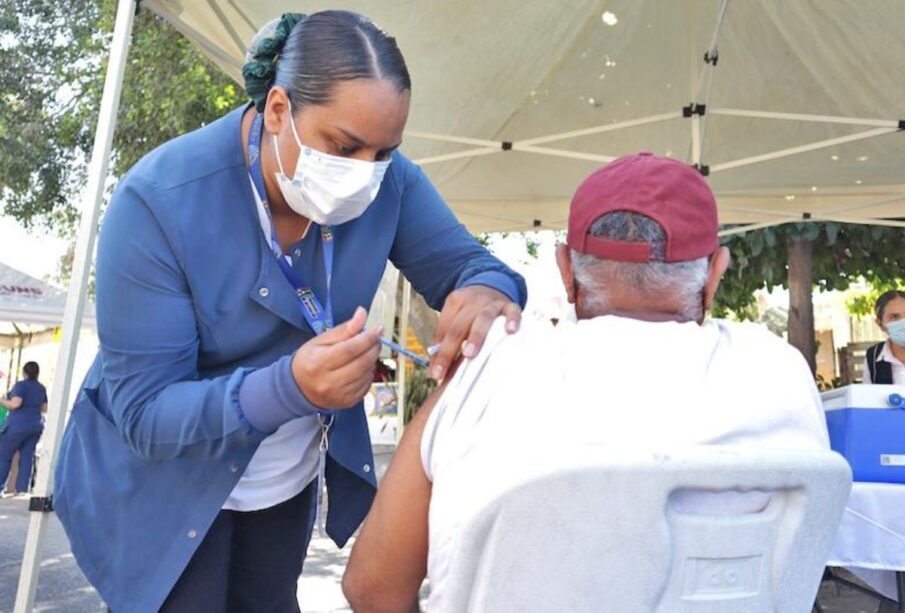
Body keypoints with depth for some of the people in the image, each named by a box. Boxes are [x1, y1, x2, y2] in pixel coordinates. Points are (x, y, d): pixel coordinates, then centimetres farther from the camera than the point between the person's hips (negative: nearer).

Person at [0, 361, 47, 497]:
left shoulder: (21, 385, -9)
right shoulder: (41, 388, 12)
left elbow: (15, 404, -20)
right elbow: (44, 409, 15)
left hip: (18, 425, -6)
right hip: (36, 425, 6)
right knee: (27, 457, 4)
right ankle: (22, 488, 1)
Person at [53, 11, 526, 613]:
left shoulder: (389, 180, -17)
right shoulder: (159, 199, -29)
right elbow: (145, 412, -28)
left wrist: (487, 292, -41)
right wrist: (288, 388, -47)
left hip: (291, 478, 4)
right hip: (163, 480, -4)